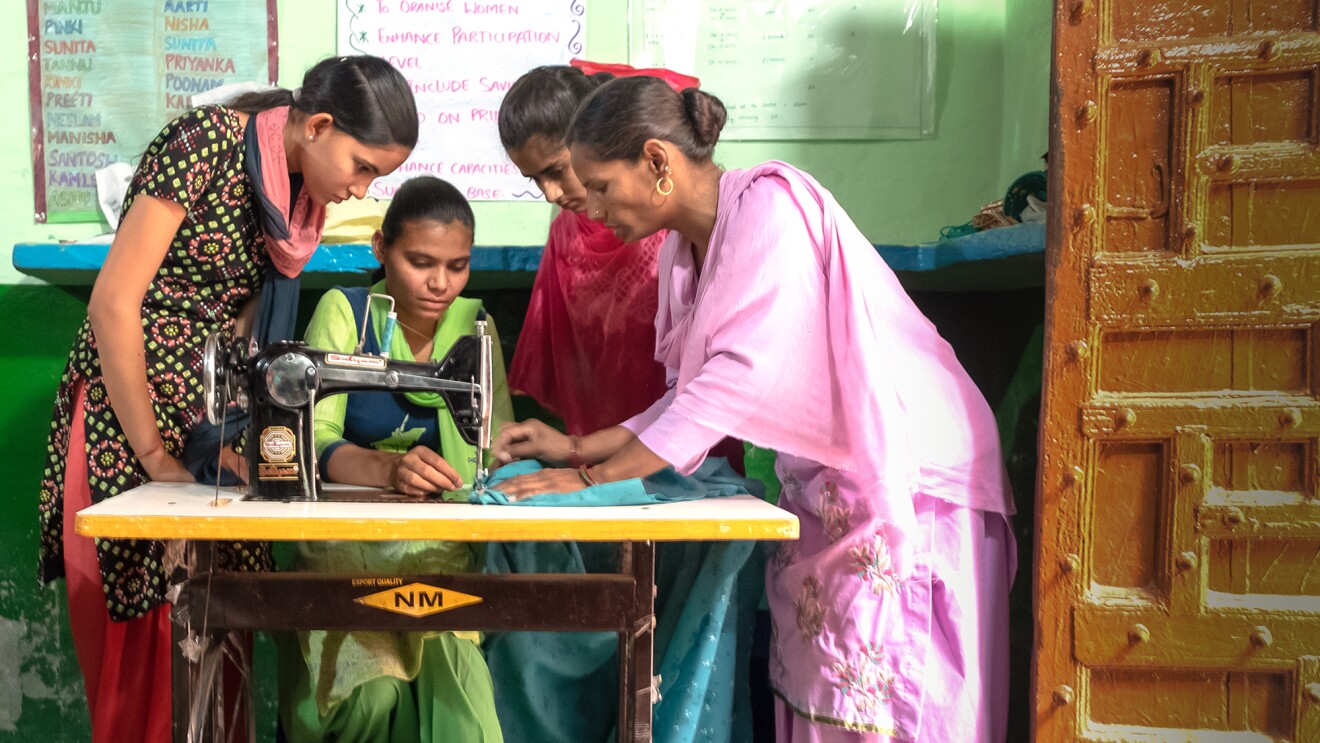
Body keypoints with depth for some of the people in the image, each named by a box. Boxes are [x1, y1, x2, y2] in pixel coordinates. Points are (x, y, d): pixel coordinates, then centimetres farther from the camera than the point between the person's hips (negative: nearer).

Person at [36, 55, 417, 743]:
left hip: (213, 407, 6)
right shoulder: (204, 141, -17)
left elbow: (241, 307, 9)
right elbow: (113, 301, -18)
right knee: (141, 630, 1)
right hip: (127, 403, -6)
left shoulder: (302, 188, 5)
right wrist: (155, 455, -15)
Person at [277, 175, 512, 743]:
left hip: (443, 552, 2)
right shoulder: (344, 313, -4)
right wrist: (388, 468, -35)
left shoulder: (473, 326, 5)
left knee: (457, 688, -20)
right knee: (374, 691, -23)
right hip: (345, 553, -2)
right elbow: (313, 440, -15)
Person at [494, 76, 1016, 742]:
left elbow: (744, 373, -27)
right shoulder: (684, 249, 8)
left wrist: (595, 476, -25)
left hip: (907, 465, -8)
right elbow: (694, 393, 9)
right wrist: (575, 448, 2)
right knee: (810, 685, 9)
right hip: (823, 479, 8)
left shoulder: (769, 204, -18)